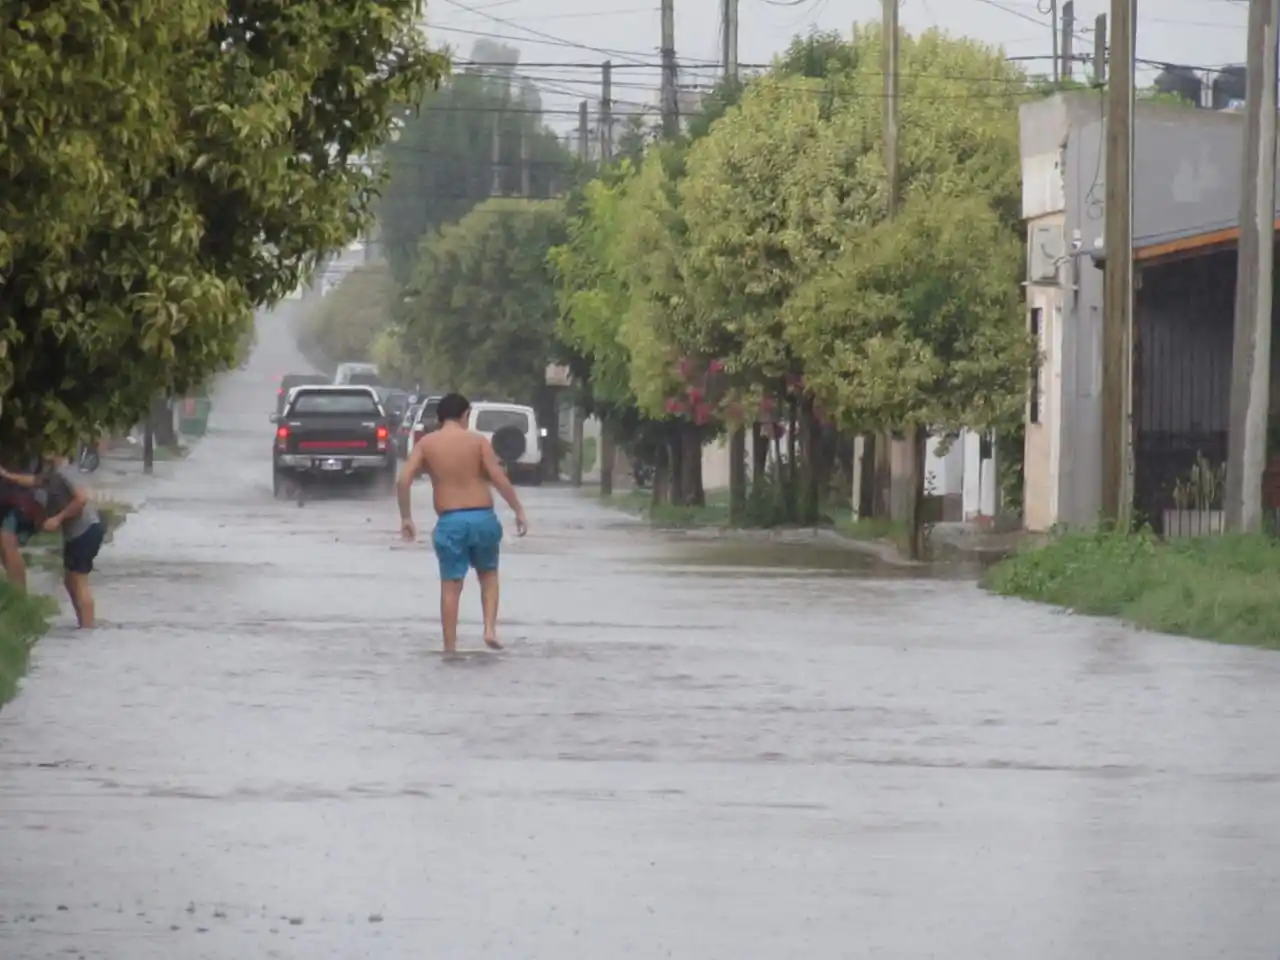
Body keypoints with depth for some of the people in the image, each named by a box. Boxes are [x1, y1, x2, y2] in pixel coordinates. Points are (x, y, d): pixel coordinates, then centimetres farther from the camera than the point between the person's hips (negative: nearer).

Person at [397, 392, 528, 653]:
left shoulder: (426, 443, 4)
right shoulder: (478, 441, 0)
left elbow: (403, 481, -4)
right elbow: (499, 479, -8)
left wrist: (406, 517, 4)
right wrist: (519, 511, -1)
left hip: (450, 521, 0)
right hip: (482, 517, 0)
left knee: (451, 585, 5)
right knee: (488, 574, 21)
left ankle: (450, 648, 4)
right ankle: (490, 629, 4)